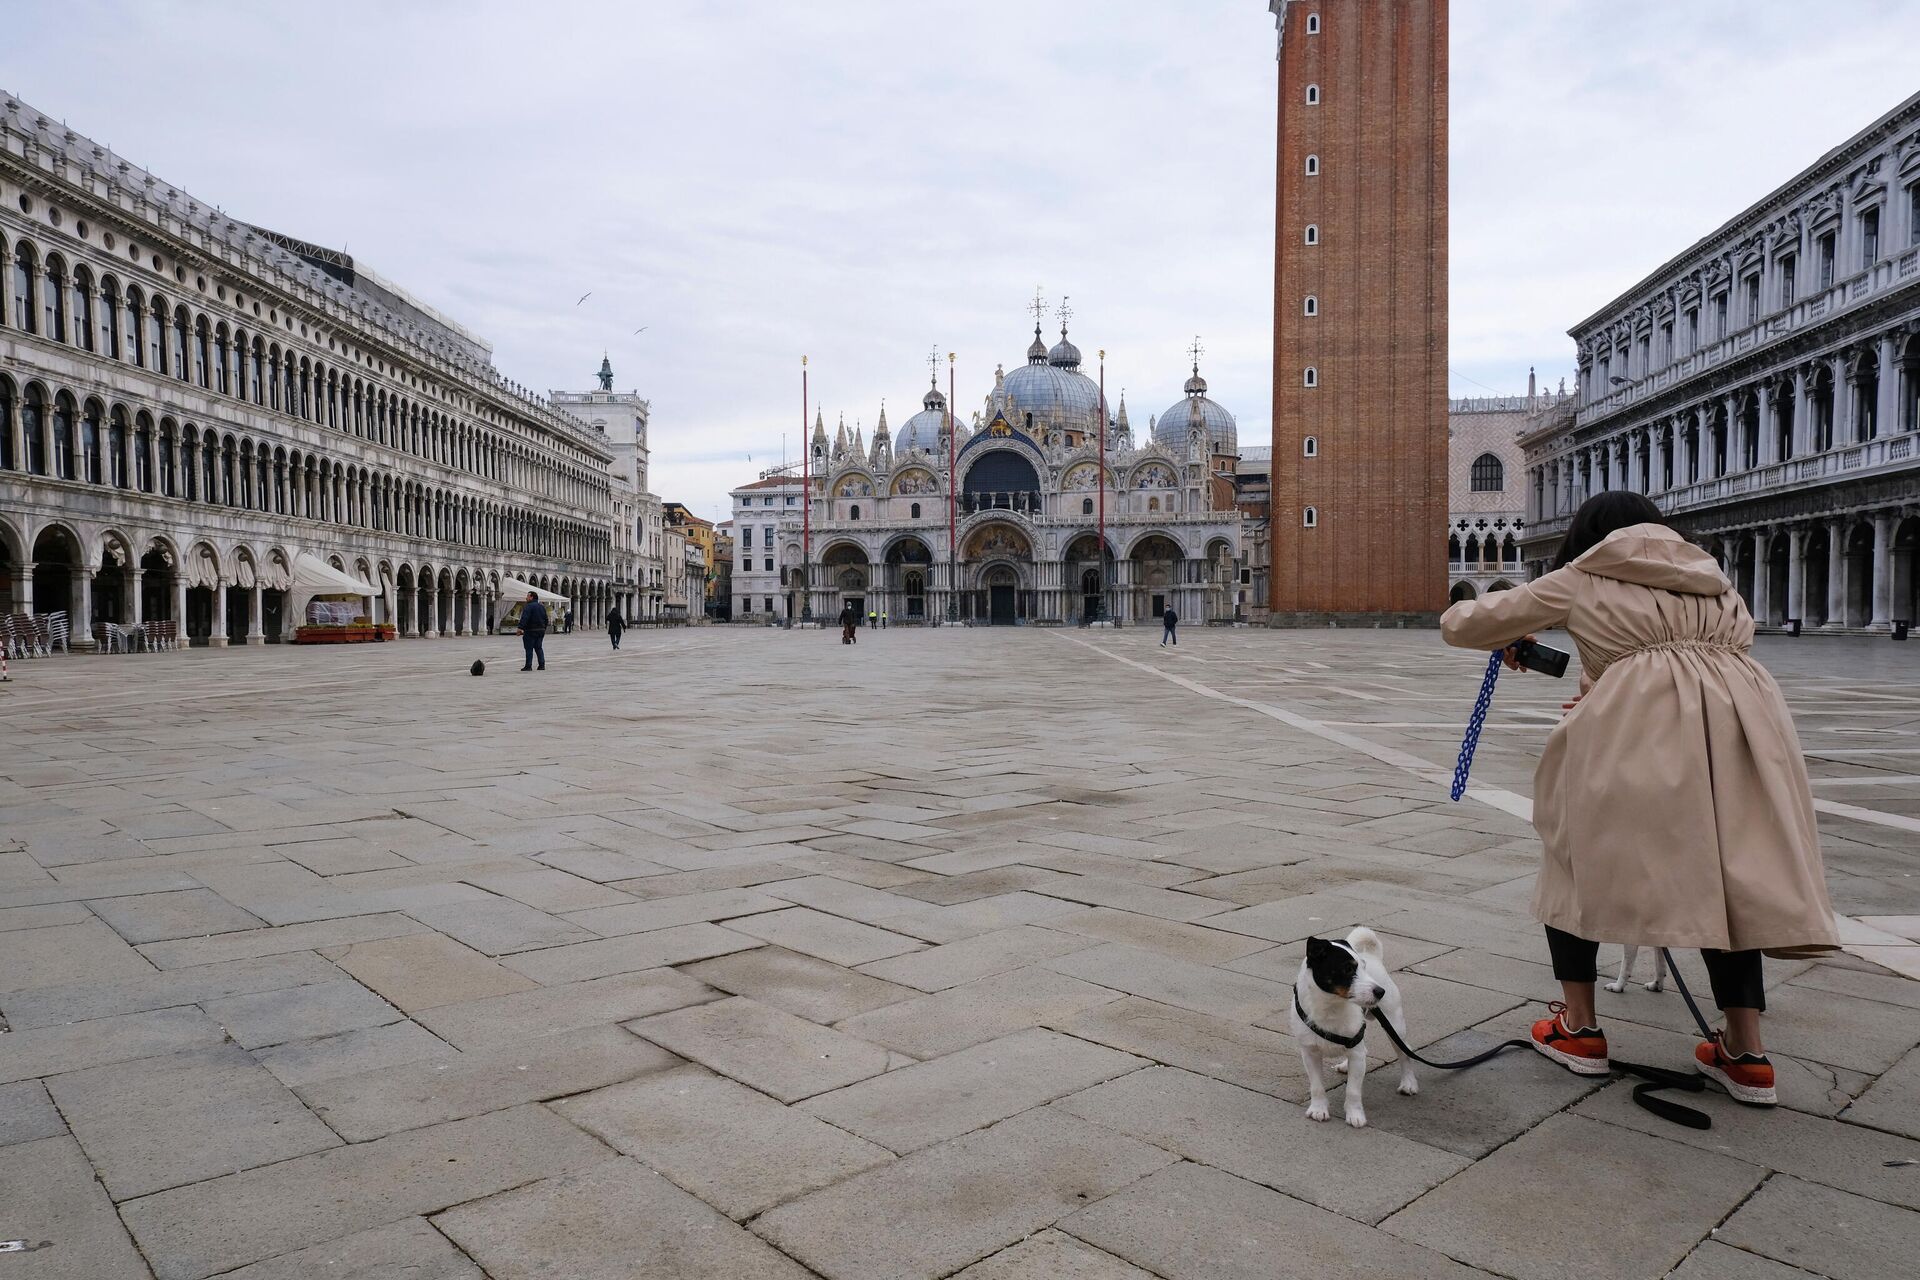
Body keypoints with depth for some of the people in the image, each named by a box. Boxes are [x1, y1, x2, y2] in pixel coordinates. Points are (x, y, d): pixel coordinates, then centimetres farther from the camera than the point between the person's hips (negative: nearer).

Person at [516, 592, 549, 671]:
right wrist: (544, 629, 27)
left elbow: (524, 618, -23)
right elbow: (546, 619, 19)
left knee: (529, 648, -3)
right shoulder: (542, 606, 14)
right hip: (541, 630, 7)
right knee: (539, 648, 12)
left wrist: (520, 628, -27)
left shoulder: (528, 606, -11)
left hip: (530, 631, -7)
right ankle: (542, 665, 7)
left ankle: (528, 666, -3)